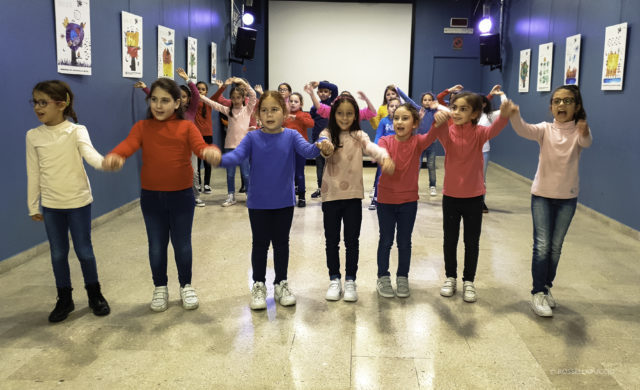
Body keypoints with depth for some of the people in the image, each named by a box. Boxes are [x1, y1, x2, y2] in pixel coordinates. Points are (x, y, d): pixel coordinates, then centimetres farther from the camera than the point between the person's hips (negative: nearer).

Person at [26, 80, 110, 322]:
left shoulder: (76, 131, -10)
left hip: (79, 202, -3)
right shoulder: (33, 136, 0)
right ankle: (64, 300, 28)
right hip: (51, 205, 3)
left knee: (84, 251, 7)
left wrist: (105, 162, -52)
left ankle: (95, 295, 26)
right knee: (58, 254, 12)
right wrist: (33, 206, 9)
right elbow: (33, 173, 5)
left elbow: (90, 154, -28)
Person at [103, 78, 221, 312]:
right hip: (151, 196, 1)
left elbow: (200, 146, -21)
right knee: (156, 245, 12)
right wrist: (113, 157, -44)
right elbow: (128, 145, -20)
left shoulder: (186, 128, -4)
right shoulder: (142, 127, -2)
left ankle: (186, 286, 30)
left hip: (181, 195, -1)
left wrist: (211, 152, -47)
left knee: (182, 243, 10)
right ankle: (160, 288, 31)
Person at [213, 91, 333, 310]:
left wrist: (320, 146, -44)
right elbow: (237, 155, -19)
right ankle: (258, 286, 27)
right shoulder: (252, 138, -6)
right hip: (258, 203, -1)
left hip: (284, 202, 1)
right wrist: (219, 159, -41)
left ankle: (281, 284, 30)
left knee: (281, 243, 14)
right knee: (260, 244, 11)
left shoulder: (291, 136, -5)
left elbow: (307, 150, -20)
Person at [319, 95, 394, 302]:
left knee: (352, 240, 7)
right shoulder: (327, 134, -1)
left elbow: (372, 147, -19)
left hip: (353, 195, 0)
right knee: (332, 240, 9)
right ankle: (334, 279, 24)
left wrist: (385, 156, -42)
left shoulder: (359, 136, 1)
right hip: (331, 195, 0)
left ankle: (350, 280, 20)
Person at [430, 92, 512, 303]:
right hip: (450, 196, 1)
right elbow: (438, 131, -30)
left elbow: (493, 130, -32)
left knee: (472, 242, 8)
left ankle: (469, 281, 25)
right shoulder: (447, 132, -7)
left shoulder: (478, 133, -10)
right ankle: (450, 277, 30)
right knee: (450, 240, 12)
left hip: (474, 196, -1)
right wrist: (438, 120, -55)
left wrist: (504, 116, -55)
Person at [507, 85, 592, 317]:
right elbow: (524, 131, -26)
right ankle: (538, 293, 5)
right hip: (542, 195, -1)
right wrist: (514, 115, -48)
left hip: (567, 198, 1)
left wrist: (584, 133, -53)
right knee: (542, 245, -5)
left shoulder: (579, 131, -4)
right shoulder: (545, 129, -5)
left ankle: (547, 288, 28)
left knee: (556, 247, 11)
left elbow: (587, 142, -28)